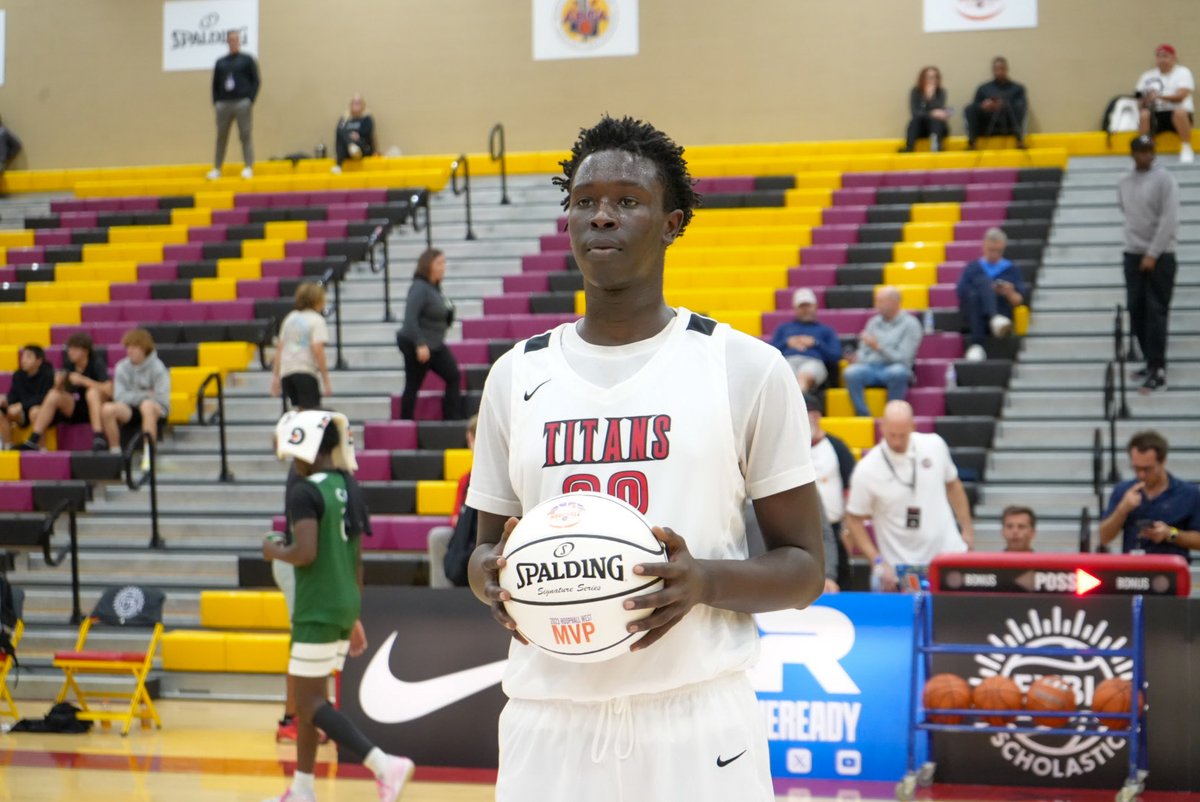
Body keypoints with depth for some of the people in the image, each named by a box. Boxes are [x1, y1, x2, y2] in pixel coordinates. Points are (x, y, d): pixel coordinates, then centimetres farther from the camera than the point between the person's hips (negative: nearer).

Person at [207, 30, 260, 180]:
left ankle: (248, 168, -2)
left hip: (242, 103, -3)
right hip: (223, 104, 3)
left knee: (245, 135, -3)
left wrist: (251, 101, -7)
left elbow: (255, 81, 2)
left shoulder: (247, 60, 6)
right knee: (221, 137, 4)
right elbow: (215, 84, 16)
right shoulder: (220, 62, 14)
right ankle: (216, 169, 7)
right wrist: (216, 102, 5)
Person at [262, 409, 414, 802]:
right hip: (346, 604, 9)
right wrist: (355, 618, 20)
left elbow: (306, 553, -25)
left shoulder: (304, 492, -15)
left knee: (311, 702, -3)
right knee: (309, 696, 16)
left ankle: (384, 764, -14)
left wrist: (275, 552, -3)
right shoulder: (348, 488, 11)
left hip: (317, 609, -9)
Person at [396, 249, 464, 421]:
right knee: (413, 385, 2)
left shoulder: (435, 287, 7)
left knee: (453, 377, 5)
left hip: (435, 344, 9)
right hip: (417, 346, -9)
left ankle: (453, 420, 9)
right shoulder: (419, 288, -19)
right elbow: (410, 318, -26)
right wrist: (420, 344, -28)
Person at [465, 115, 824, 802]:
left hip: (697, 721, -3)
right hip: (548, 723, 3)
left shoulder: (747, 368, -1)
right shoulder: (517, 375, 9)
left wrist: (705, 580, -18)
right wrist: (494, 577, -6)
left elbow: (804, 567, 1)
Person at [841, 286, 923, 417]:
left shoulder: (910, 324, 2)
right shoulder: (874, 322, 18)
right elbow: (863, 351, 17)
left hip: (894, 368, -4)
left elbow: (903, 358, -7)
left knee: (897, 372, -40)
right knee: (851, 372, -30)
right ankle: (863, 415, -26)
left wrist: (878, 347, -16)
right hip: (870, 366, 4)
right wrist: (858, 358, -7)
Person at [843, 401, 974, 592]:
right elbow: (854, 521, -4)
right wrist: (878, 561, -12)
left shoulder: (935, 445, -2)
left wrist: (967, 528, 11)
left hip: (949, 555, 3)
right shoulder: (867, 470, -11)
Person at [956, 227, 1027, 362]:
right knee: (985, 281, -31)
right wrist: (988, 291, -5)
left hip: (1002, 313, 0)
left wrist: (1010, 294, -8)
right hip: (974, 316, 0)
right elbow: (961, 293, 10)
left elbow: (1019, 301, 14)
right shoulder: (972, 268, 25)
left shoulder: (1011, 269, 24)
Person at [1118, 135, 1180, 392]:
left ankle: (1158, 370, -9)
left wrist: (1153, 254, -16)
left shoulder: (1165, 180, -8)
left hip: (1159, 256, -6)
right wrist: (1137, 244, 6)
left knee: (1156, 312, -8)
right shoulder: (1124, 182, 9)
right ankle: (1151, 362, 18)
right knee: (1136, 311, 7)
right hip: (1133, 254, 6)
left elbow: (1169, 220, -13)